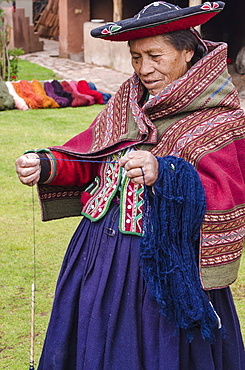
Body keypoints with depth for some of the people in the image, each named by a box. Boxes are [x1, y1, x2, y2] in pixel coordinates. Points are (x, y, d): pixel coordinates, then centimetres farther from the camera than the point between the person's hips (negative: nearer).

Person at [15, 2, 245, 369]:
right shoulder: (126, 101, 9)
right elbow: (84, 157, 10)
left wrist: (165, 175, -36)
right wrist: (45, 165, -10)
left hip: (164, 265, -6)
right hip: (98, 253, 6)